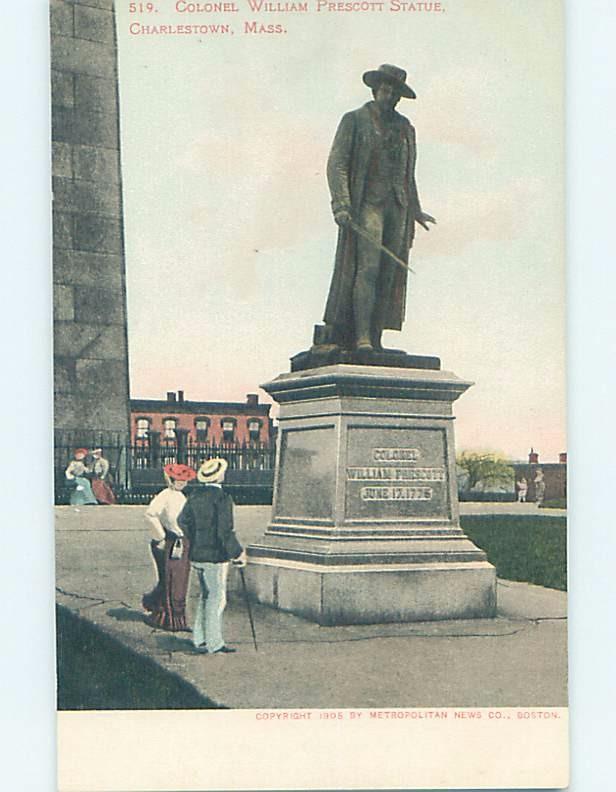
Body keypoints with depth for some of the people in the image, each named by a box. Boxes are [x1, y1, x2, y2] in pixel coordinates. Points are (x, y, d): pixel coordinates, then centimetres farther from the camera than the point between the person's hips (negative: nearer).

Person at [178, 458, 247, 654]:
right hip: (215, 556, -8)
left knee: (205, 596, 17)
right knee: (217, 598, 0)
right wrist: (237, 553, -9)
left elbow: (182, 520, 16)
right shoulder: (222, 498, -17)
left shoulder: (195, 495, 6)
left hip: (196, 555, 8)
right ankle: (214, 644, 4)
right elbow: (225, 531, -20)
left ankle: (200, 640, 21)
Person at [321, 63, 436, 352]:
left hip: (397, 207, 5)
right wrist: (340, 204, -16)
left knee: (389, 273, -1)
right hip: (367, 204, -5)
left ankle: (375, 339, 0)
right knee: (368, 268, -17)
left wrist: (415, 210, 30)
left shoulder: (404, 128, 18)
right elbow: (336, 163, -4)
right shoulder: (354, 120, 4)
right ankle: (361, 336, -20)